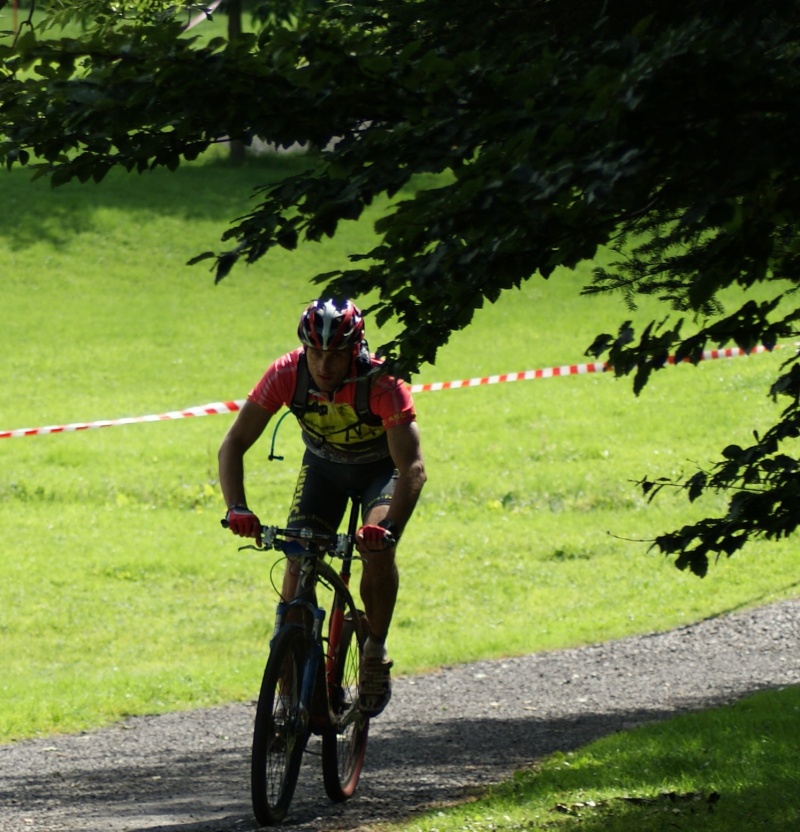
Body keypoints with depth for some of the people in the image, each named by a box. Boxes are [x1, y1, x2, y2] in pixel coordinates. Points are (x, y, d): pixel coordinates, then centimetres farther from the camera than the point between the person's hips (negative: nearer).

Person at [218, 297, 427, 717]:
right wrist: (236, 508, -42)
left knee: (378, 548, -28)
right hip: (323, 465, 3)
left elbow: (412, 467, -39)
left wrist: (390, 527, -55)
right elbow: (233, 444, -25)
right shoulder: (286, 374, -28)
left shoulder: (382, 383, -35)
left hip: (380, 467, -3)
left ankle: (376, 651, -8)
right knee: (297, 561, -14)